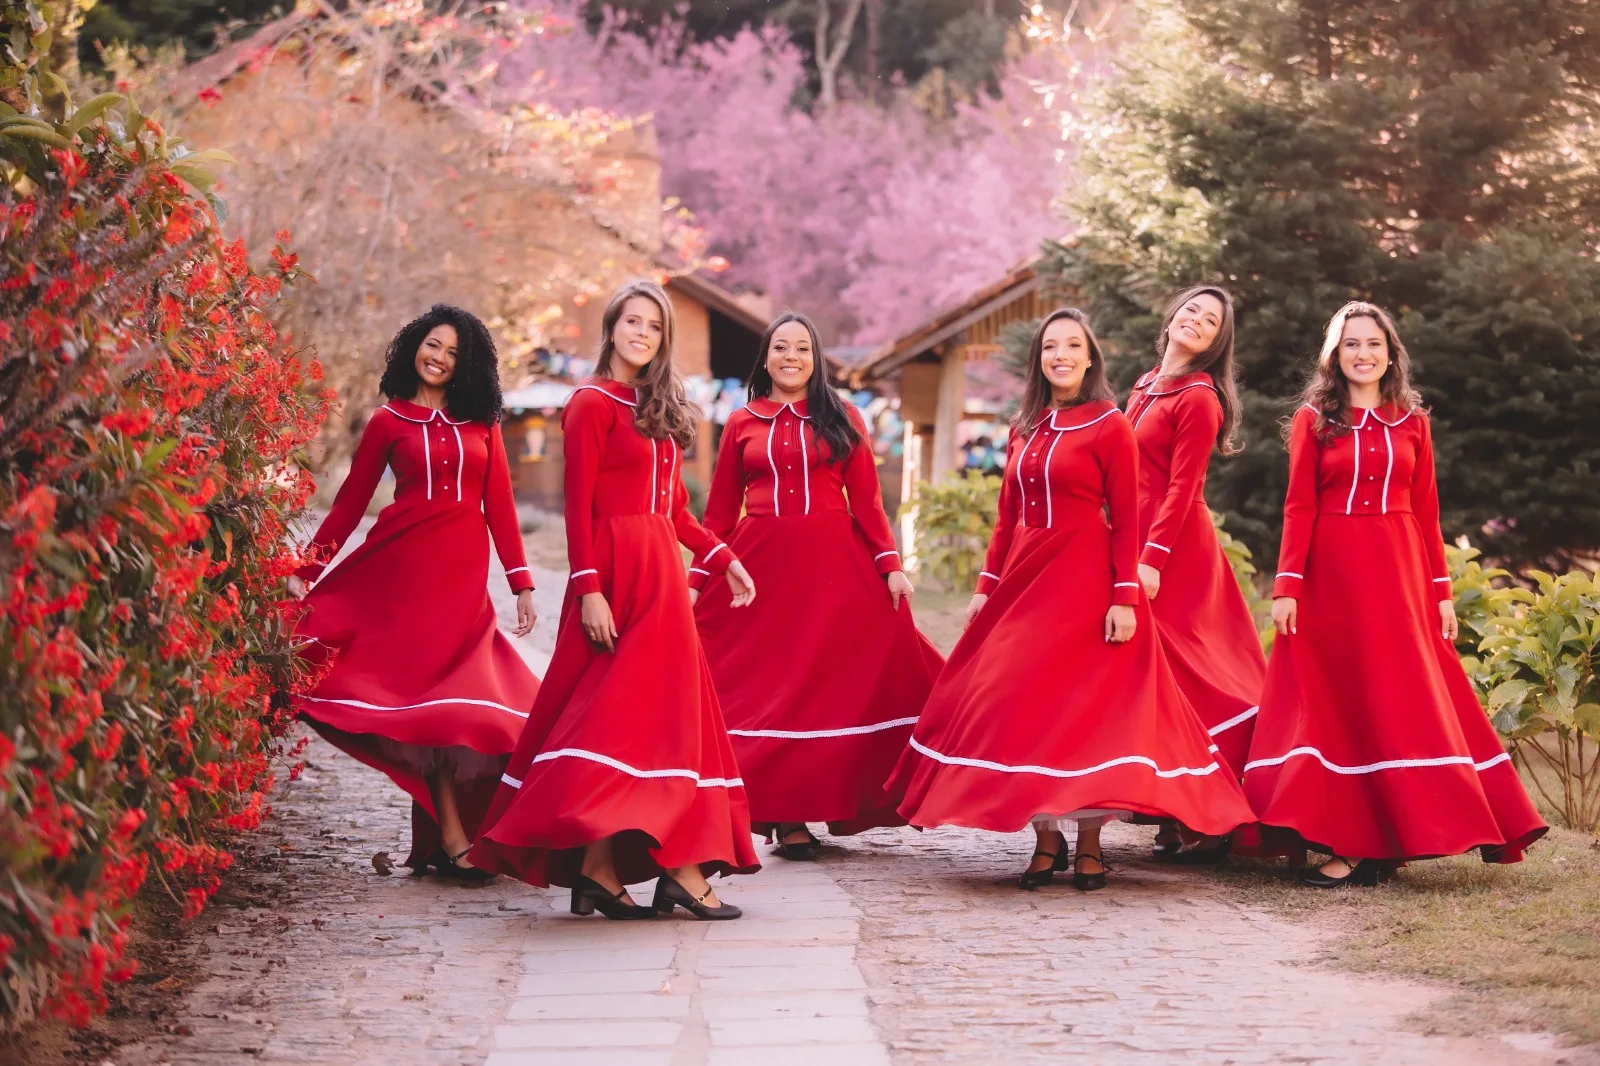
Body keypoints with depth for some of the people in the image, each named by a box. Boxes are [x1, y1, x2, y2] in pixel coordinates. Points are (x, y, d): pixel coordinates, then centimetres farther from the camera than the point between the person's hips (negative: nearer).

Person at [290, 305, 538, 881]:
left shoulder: (481, 422, 13)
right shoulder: (389, 422, 8)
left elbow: (500, 504, 11)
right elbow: (350, 502, 8)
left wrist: (522, 582, 5)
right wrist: (306, 570, 1)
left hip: (463, 573, 2)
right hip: (402, 567, -2)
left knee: (451, 696, -3)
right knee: (426, 691, -8)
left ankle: (435, 836, 4)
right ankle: (451, 835, -8)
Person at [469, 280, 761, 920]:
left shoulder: (660, 410, 18)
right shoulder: (594, 404, -5)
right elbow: (578, 506, -11)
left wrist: (721, 558, 15)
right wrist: (589, 589, -18)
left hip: (660, 571, 8)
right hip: (616, 569, -8)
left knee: (666, 708, 4)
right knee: (619, 708, -11)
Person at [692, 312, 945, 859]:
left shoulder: (841, 419, 10)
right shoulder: (742, 424, 11)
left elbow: (867, 502, 6)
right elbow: (720, 513, 11)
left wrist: (891, 565, -5)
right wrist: (696, 581, 4)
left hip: (833, 567, 0)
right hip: (760, 565, 1)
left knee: (824, 684, -4)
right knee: (764, 684, -2)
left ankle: (796, 813, 3)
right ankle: (782, 812, 5)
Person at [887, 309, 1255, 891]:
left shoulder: (1110, 427, -4)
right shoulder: (1025, 428, 12)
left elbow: (1126, 522, -7)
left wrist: (1125, 599, -14)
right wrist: (987, 586, 11)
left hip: (1085, 580, -6)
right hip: (1025, 577, 6)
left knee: (1086, 709, -3)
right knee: (1024, 706, 2)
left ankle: (1089, 844, 6)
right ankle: (1045, 839, 10)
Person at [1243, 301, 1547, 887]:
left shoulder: (1412, 422, 9)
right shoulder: (1312, 420, 4)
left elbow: (1427, 512, 9)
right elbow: (1299, 509, -1)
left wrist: (1441, 591, 4)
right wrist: (1287, 586, -10)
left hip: (1398, 574, 2)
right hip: (1331, 577, -2)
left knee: (1403, 701, 0)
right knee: (1340, 704, 0)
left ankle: (1365, 845, 5)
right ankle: (1349, 842, 2)